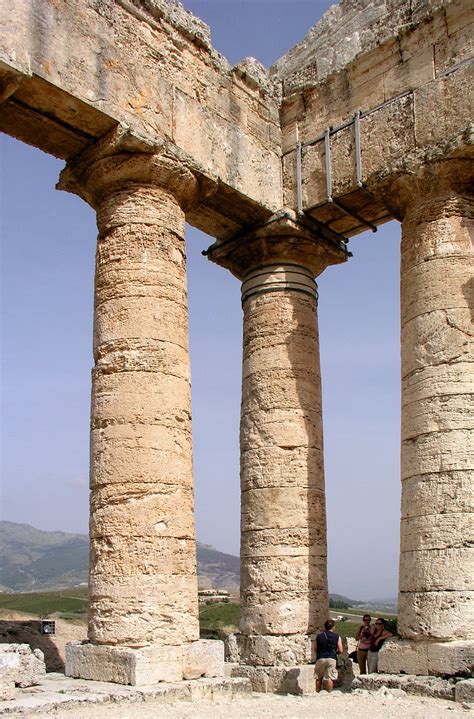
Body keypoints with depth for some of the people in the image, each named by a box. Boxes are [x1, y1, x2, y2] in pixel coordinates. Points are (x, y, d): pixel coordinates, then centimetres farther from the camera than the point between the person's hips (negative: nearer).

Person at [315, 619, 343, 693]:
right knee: (329, 678, -1)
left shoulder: (318, 636, 5)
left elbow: (315, 649, 7)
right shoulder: (337, 637, 2)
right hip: (331, 659, -1)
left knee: (318, 678, 11)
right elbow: (340, 651, -1)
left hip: (320, 659, 1)